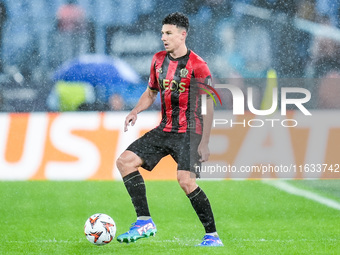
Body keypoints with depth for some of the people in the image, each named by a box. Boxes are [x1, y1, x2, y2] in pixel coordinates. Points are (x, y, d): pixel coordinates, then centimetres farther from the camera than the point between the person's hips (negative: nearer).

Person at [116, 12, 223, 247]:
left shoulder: (197, 65, -12)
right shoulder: (159, 60, 9)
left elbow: (208, 106, -12)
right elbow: (151, 92, 23)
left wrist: (204, 143, -17)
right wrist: (136, 111, 2)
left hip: (189, 133, -7)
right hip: (164, 130, 7)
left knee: (186, 180, -23)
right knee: (125, 161, -3)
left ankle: (213, 236, -11)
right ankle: (145, 222, -2)